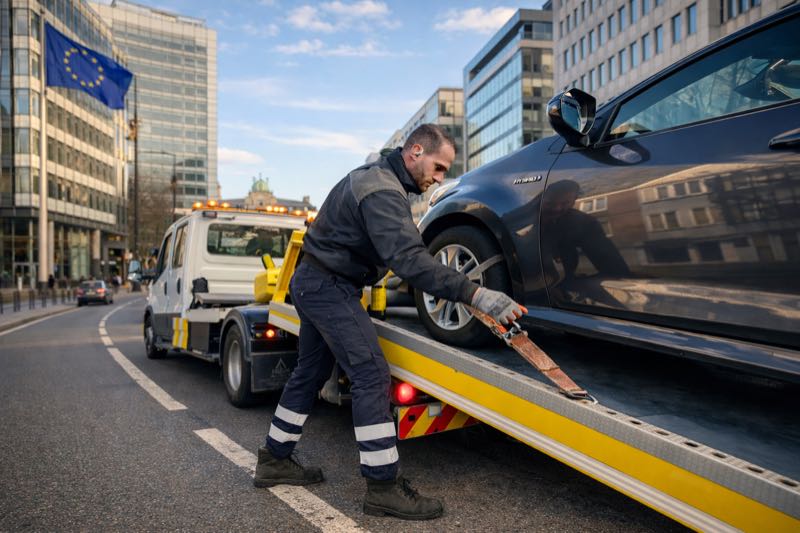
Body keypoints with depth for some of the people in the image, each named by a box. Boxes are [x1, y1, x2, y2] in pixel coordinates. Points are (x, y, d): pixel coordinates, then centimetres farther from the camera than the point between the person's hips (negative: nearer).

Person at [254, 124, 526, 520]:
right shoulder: (383, 192, -22)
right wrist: (477, 295, -37)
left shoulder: (376, 176, 12)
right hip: (330, 288, -11)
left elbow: (402, 247, 17)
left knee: (311, 372, 16)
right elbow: (409, 260, -33)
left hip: (314, 281, 11)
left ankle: (274, 461, 29)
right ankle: (383, 487, -6)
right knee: (372, 376, -12)